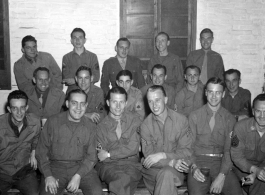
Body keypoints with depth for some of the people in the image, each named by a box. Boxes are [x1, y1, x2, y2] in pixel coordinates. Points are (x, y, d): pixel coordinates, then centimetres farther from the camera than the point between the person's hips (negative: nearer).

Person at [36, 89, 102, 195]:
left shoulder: (91, 127, 2)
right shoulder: (52, 122, -1)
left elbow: (91, 156, 1)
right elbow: (41, 150, 2)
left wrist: (78, 176, -14)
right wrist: (48, 175, -10)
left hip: (82, 167, 1)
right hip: (55, 166, -1)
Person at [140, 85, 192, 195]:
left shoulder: (181, 120, 0)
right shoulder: (145, 125, 0)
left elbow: (187, 151, -2)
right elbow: (148, 156, -5)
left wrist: (162, 155, -16)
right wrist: (171, 162, -22)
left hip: (176, 169, 0)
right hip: (153, 170, 0)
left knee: (167, 174, -32)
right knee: (166, 174, -32)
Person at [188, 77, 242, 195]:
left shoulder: (230, 119, 8)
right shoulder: (194, 116, 6)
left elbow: (228, 150, 0)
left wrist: (222, 175, -14)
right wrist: (193, 167, -16)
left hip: (220, 162, 2)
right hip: (198, 161, -1)